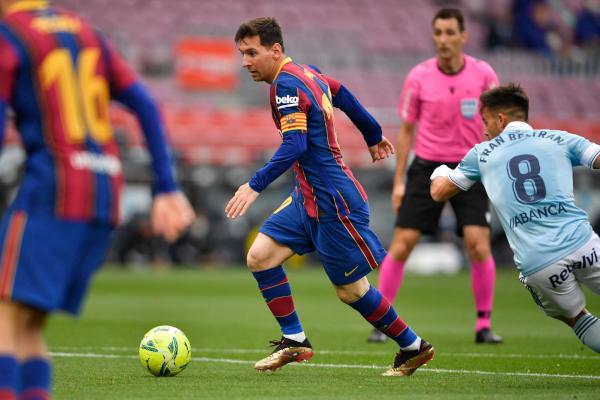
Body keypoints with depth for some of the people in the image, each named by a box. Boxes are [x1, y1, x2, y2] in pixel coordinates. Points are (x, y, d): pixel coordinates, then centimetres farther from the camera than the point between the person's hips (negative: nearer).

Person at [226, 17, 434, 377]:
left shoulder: (287, 84, -19)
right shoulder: (305, 73, 9)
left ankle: (413, 346, 17)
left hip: (333, 202, -9)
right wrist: (373, 136, 39)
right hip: (309, 198, 9)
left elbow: (294, 146, -28)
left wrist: (255, 186, -33)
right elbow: (341, 93, 24)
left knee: (351, 290, 1)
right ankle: (294, 340, 4)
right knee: (260, 256, 0)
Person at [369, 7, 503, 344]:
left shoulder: (483, 74, -5)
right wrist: (399, 181, 3)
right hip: (427, 166, 0)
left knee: (478, 245, -13)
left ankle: (485, 325, 2)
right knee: (401, 245, -7)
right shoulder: (419, 77, -5)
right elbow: (406, 130, 5)